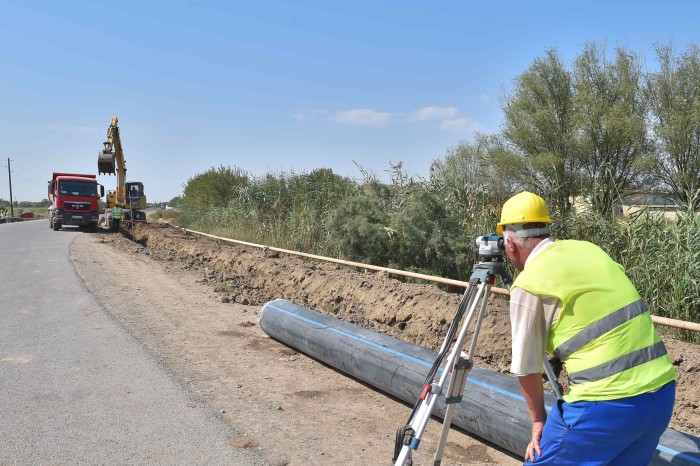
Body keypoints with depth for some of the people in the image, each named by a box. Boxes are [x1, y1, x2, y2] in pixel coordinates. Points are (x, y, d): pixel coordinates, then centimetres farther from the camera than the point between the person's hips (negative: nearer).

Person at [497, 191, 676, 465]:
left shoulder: (529, 283, -8)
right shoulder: (588, 249, 12)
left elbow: (526, 368, -2)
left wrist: (538, 419, 14)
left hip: (605, 404, -7)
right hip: (661, 392, 7)